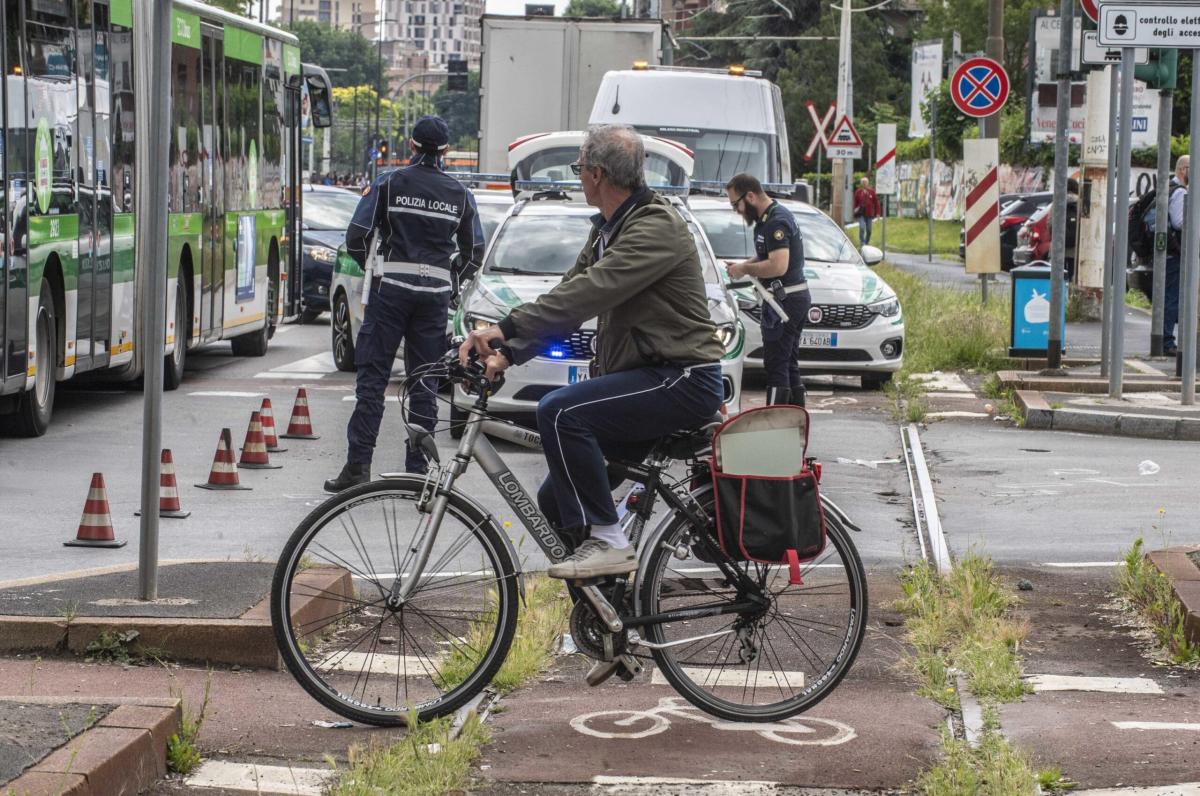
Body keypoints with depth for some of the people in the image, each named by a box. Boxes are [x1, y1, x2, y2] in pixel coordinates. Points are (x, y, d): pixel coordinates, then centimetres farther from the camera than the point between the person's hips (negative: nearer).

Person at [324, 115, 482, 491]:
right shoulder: (459, 194, 7)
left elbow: (356, 237, -4)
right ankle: (417, 469, 5)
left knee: (372, 377, -1)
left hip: (391, 290, -2)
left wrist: (371, 268, 14)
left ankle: (358, 464, -7)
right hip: (436, 295, 2)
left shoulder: (388, 184, -1)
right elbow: (474, 251, 11)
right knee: (424, 383, 7)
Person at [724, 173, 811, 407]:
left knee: (776, 365, -10)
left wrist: (745, 269, -15)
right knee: (790, 365, 14)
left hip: (784, 300, -11)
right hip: (798, 297, 11)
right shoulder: (773, 216, 15)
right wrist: (744, 266, 10)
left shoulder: (776, 222, -18)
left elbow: (778, 265, -27)